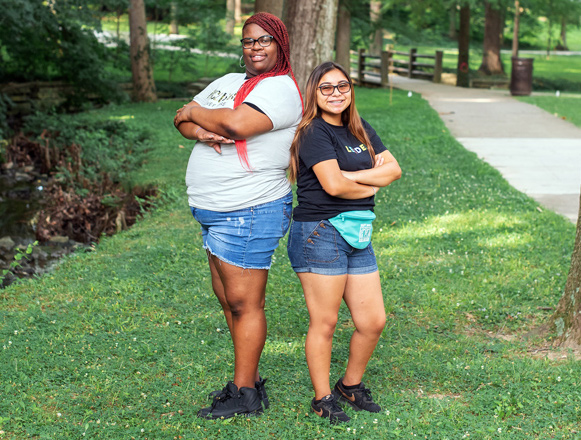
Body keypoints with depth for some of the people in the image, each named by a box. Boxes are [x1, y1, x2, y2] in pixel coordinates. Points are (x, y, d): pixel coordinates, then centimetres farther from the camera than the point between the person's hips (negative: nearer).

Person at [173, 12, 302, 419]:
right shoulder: (228, 81, 17)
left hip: (248, 213, -9)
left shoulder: (281, 87, -11)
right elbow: (184, 119, 12)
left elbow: (237, 123, -26)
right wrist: (201, 130, -12)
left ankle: (245, 395, 6)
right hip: (214, 213, 9)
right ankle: (250, 379, 26)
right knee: (229, 299, 14)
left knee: (244, 302, -4)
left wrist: (194, 112, -7)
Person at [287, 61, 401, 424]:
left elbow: (393, 169, 6)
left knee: (373, 321, 8)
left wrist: (350, 176, -8)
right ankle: (323, 398, 14)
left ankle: (351, 385, 28)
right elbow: (333, 184, -19)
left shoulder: (360, 129, 15)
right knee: (324, 322, -1)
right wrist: (370, 187, -1)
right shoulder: (314, 132, -8)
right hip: (319, 234, -7)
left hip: (357, 237, 8)